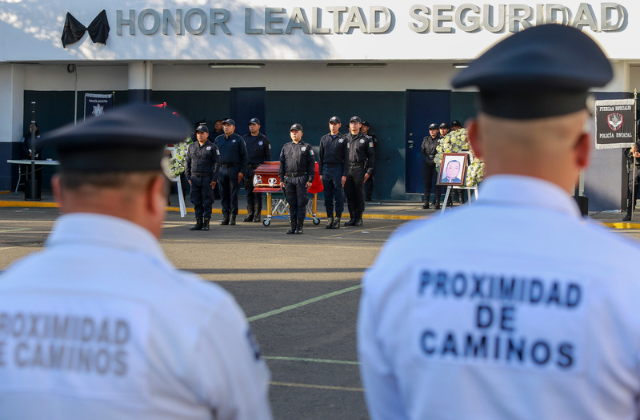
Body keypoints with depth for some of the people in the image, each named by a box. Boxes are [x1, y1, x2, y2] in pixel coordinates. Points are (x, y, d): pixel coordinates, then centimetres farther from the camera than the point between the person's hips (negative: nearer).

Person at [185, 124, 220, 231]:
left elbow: (217, 163, -2)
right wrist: (188, 177, 8)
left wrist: (214, 179, -9)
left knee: (207, 202, -2)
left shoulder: (212, 147, 2)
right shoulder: (191, 147, 14)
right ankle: (198, 223, 11)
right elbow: (187, 162, 17)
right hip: (194, 178, 4)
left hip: (207, 178, -4)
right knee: (196, 202, 5)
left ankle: (206, 223, 2)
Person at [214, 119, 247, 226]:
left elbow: (244, 156, 0)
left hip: (234, 169, -4)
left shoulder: (238, 139, 2)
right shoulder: (218, 139, 14)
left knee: (233, 194, -1)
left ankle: (233, 217, 4)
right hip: (221, 169, 4)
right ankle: (225, 216, 10)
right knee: (223, 194, 5)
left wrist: (242, 171, -7)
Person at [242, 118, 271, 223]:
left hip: (258, 168, -3)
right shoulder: (244, 138, 12)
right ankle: (250, 214, 11)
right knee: (249, 193, 6)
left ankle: (257, 215, 0)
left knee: (257, 193, -4)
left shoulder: (264, 139, 4)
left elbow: (268, 156, 4)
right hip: (247, 168, 4)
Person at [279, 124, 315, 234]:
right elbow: (282, 164, 16)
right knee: (292, 203, 5)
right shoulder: (285, 147, 15)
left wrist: (310, 180, -8)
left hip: (302, 179, -4)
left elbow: (311, 164, 0)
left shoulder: (307, 147, 5)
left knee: (301, 203, -5)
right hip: (289, 178, 4)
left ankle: (300, 227, -1)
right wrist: (281, 179, 8)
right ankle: (293, 226, 10)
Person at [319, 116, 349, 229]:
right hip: (326, 170, 3)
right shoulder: (324, 139, 12)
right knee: (327, 196, 4)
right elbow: (320, 157, 13)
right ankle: (329, 218, 10)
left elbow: (346, 158, -1)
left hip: (338, 169, -3)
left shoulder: (343, 139, 2)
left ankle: (337, 219, 2)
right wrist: (320, 173, 6)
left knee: (339, 196, -3)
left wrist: (344, 175, -8)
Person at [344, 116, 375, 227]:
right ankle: (352, 217, 9)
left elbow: (371, 156, 4)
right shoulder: (345, 139, 13)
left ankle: (359, 218, 4)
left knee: (359, 194, -2)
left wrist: (368, 171, -4)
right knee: (349, 194, 3)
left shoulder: (365, 140, 4)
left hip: (359, 169, -3)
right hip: (347, 169, 3)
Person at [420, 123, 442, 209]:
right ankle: (426, 202, 2)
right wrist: (427, 160, -4)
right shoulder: (425, 140, 13)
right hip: (427, 164, 3)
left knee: (437, 182, -8)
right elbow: (422, 151, 10)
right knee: (427, 183, 1)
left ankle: (437, 202, -7)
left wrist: (435, 160, -12)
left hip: (437, 164, -3)